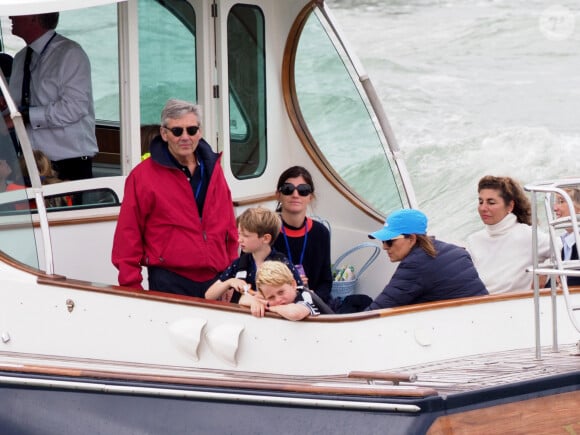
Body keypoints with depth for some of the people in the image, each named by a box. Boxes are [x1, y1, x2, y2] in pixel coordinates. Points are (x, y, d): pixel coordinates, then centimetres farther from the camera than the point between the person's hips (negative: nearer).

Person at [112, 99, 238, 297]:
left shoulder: (212, 168, 12)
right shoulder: (142, 176, -4)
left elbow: (229, 228, 16)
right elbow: (127, 235, -5)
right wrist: (132, 287, -8)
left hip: (215, 281, 5)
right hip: (169, 285, -4)